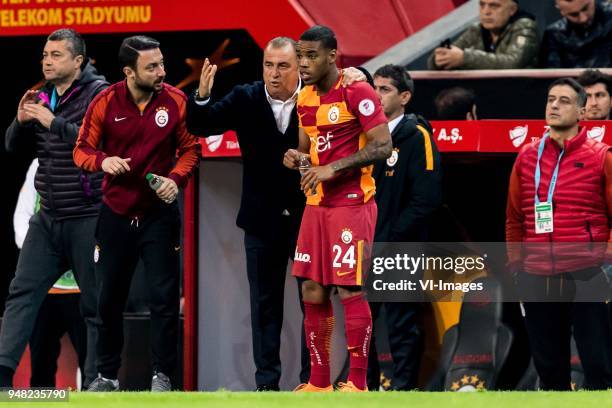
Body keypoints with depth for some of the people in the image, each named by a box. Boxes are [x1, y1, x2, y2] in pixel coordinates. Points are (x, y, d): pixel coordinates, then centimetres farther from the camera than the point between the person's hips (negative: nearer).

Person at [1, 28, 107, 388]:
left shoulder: (99, 94, -9)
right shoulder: (42, 97, 12)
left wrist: (54, 122, -25)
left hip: (88, 218, -7)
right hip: (49, 218, 7)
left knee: (97, 303, 0)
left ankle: (97, 382, 4)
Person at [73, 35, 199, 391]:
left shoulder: (175, 101, -8)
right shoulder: (106, 103, -8)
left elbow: (190, 149, 2)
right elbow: (82, 151, -2)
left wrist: (177, 178, -15)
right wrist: (103, 161, -23)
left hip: (159, 213, -1)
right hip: (116, 214, 1)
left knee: (164, 297, -3)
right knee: (110, 299, 9)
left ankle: (163, 375, 6)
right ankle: (107, 375, 21)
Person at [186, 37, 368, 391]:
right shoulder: (246, 99, -4)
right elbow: (200, 127, -6)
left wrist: (358, 78, -18)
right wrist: (202, 96, -25)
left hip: (310, 216, -1)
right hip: (264, 219, 1)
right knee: (265, 304, 6)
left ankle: (312, 379, 12)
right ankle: (267, 382, 11)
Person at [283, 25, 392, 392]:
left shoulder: (357, 93, -11)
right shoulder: (306, 99, 13)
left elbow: (383, 146, -17)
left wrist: (334, 168, -21)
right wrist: (297, 157, 1)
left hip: (352, 205, -8)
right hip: (316, 205, 8)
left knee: (350, 291, -8)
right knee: (313, 291, 6)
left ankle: (358, 384, -2)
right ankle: (319, 382, 13)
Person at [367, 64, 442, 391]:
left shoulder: (417, 136, -6)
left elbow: (427, 198, -13)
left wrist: (391, 238, -15)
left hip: (400, 252, -6)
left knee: (402, 326, -2)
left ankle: (404, 388, 1)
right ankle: (364, 386, 16)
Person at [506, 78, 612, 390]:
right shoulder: (527, 157, 9)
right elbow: (515, 217, 14)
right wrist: (515, 261, 9)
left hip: (586, 276, -4)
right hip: (537, 278, 4)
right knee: (548, 364, 11)